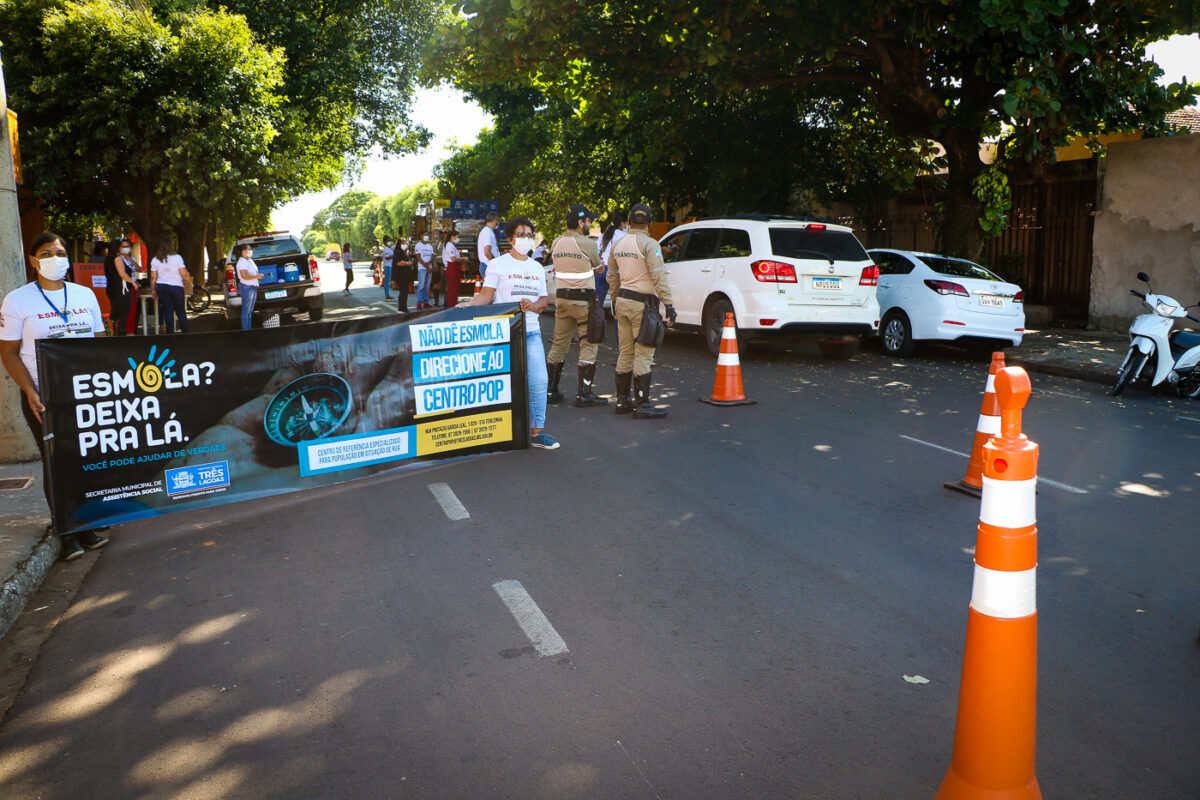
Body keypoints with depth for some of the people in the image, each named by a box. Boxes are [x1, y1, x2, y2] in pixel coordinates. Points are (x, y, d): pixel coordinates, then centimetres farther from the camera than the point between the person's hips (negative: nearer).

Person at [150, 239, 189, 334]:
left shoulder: (155, 260, 2)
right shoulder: (177, 257, -7)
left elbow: (153, 277, 2)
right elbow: (184, 274, -9)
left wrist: (153, 290, 10)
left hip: (161, 287, 2)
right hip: (176, 286, -2)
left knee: (168, 312, 5)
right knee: (181, 312, 7)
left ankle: (170, 332, 3)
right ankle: (184, 332, 6)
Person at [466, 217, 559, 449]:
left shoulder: (537, 268, 17)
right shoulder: (498, 264, 2)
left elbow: (544, 300, 17)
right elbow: (486, 296, -4)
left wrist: (533, 305, -5)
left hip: (532, 332, 4)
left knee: (539, 381, -5)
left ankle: (536, 432, 4)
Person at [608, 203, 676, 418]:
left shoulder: (618, 244, 11)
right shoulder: (649, 244, -12)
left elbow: (612, 277, 19)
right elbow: (659, 278, -17)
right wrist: (669, 306, -16)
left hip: (623, 302, 7)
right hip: (643, 304, -7)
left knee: (625, 353, 13)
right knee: (643, 355, -6)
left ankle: (622, 400, 19)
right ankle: (642, 405, -6)